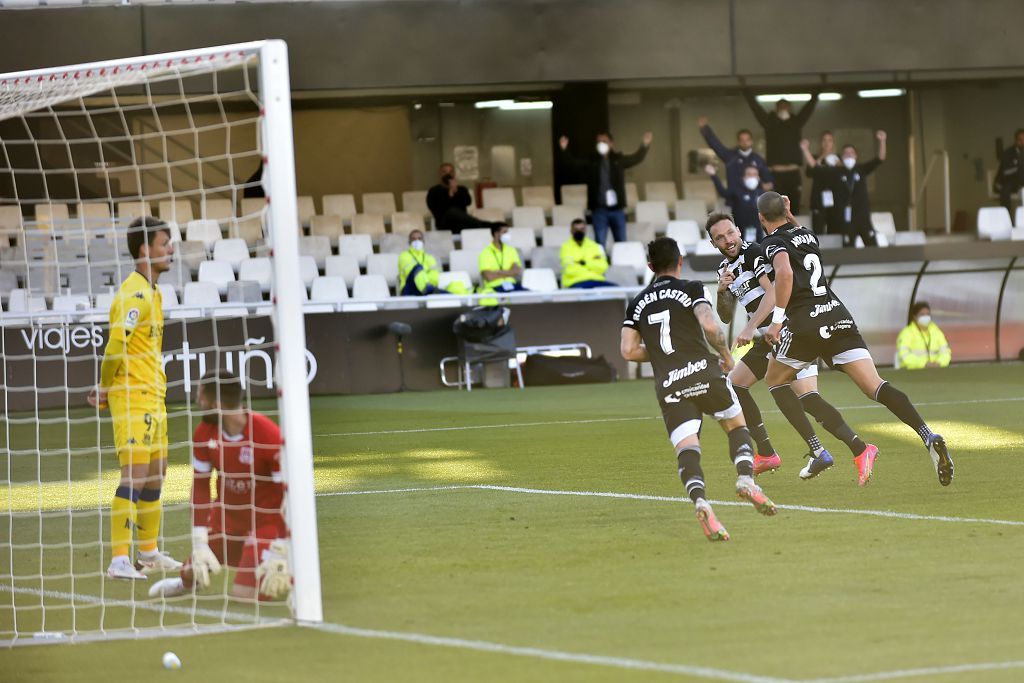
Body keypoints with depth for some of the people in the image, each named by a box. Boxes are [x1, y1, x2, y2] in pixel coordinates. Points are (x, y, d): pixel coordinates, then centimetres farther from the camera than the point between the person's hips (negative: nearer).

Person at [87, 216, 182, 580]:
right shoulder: (134, 295, -17)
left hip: (153, 396, 10)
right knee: (135, 475, -12)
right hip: (133, 397, -10)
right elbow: (114, 348, -21)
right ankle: (119, 560, -14)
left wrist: (107, 390, 10)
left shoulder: (151, 292, 16)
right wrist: (106, 391, -9)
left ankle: (149, 553, 25)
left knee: (155, 474, 15)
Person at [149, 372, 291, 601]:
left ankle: (286, 578, 10)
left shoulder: (267, 434, -26)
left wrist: (280, 553, -25)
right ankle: (188, 580, 41)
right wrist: (199, 544, -12)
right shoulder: (204, 434, -8)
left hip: (266, 518, -6)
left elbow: (289, 494, -23)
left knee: (245, 592, -19)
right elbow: (199, 487, -4)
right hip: (227, 513, 6)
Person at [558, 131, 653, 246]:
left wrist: (645, 145, -14)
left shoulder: (619, 160, 7)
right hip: (599, 210, -1)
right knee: (600, 244, -1)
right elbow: (573, 163, -1)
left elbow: (636, 158, 3)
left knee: (621, 243, 7)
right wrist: (564, 150, -17)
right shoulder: (591, 162, 4)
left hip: (617, 208, 1)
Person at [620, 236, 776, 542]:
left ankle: (699, 500, -34)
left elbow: (628, 350, 10)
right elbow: (710, 325, -10)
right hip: (703, 372, -2)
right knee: (737, 426, 19)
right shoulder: (691, 289, 6)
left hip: (668, 387, 2)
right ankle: (746, 478, -6)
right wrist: (725, 354, 7)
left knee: (686, 450, -5)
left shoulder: (638, 303, 17)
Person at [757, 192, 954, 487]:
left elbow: (785, 273, -21)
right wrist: (789, 214, 41)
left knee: (775, 380, 18)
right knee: (875, 387, -5)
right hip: (838, 315, 6)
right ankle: (929, 436, -27)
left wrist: (777, 319, -18)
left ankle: (818, 452, 5)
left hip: (806, 321, -6)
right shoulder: (807, 235, 22)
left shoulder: (773, 243, 1)